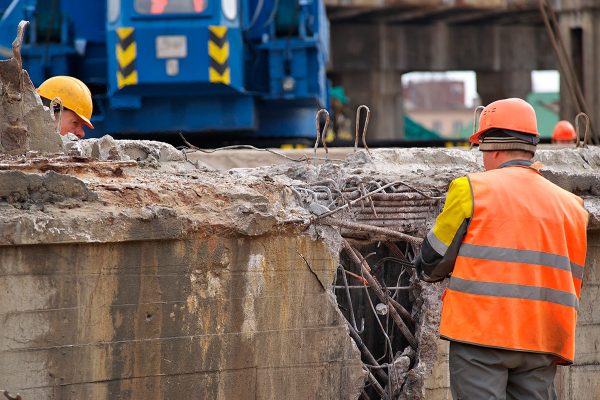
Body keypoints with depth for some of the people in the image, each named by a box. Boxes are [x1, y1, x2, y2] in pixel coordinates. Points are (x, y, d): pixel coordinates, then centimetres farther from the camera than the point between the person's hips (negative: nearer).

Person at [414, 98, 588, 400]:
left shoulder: (471, 189, -3)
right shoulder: (570, 206, 10)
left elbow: (434, 261, 4)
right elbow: (571, 281, 16)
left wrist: (427, 270, 26)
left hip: (480, 333, -4)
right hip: (542, 341, 4)